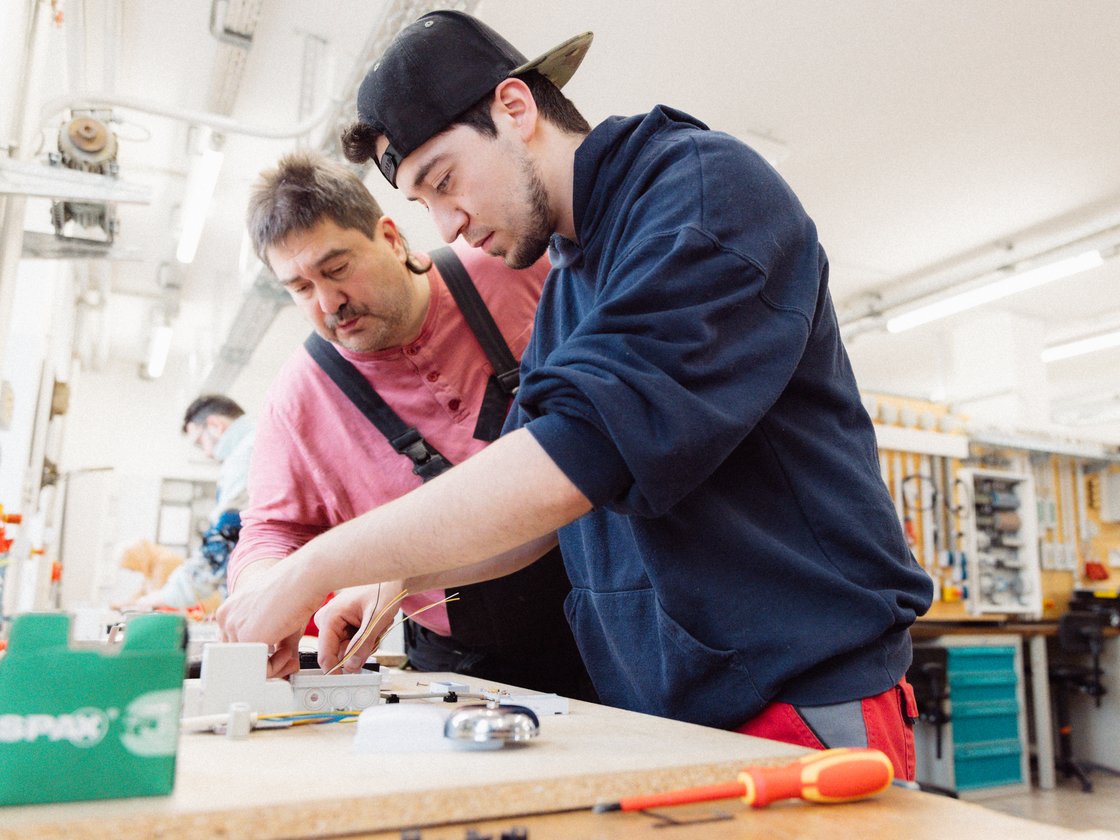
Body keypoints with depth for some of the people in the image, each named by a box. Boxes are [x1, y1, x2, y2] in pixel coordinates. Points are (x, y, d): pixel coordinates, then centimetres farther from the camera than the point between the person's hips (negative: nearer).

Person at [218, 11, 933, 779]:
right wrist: (400, 580, 0)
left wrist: (314, 570, -19)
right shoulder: (563, 289, 13)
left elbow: (578, 455, -26)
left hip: (808, 706, -7)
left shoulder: (705, 187, -14)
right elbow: (537, 507, 16)